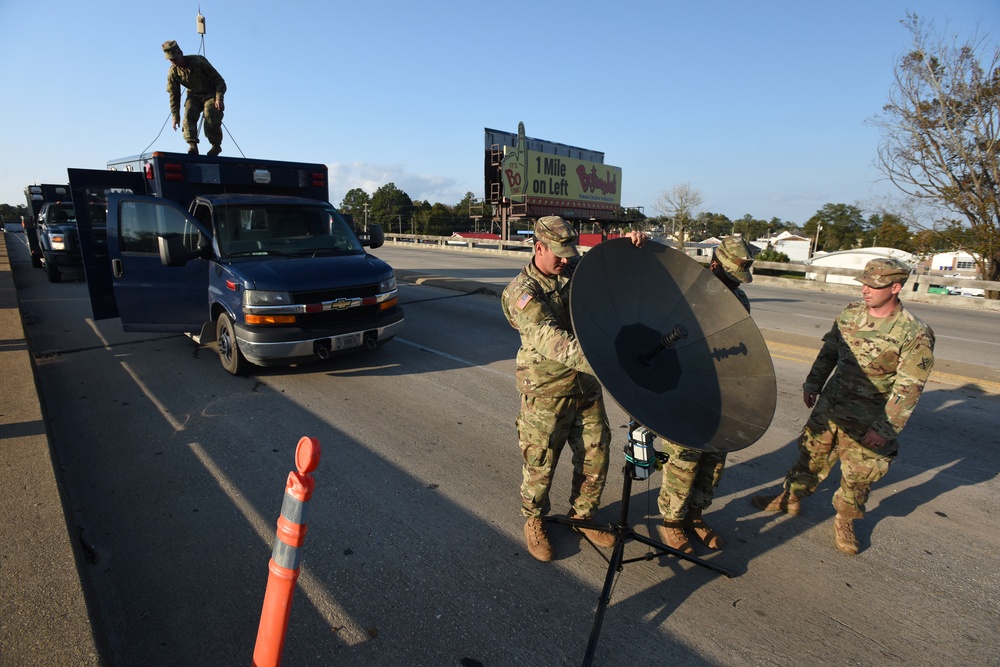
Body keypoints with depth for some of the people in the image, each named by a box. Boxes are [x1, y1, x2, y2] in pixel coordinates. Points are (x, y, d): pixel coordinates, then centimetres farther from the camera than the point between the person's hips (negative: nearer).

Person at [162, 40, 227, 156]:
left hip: (211, 94, -4)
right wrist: (175, 115, -6)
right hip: (194, 95, 4)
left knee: (210, 114, -26)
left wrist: (219, 99, -29)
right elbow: (174, 95, -1)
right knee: (188, 114, -21)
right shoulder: (172, 72, -8)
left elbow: (219, 80, -17)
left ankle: (216, 145, -13)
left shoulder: (198, 61, -21)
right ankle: (192, 145, -26)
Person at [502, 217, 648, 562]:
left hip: (587, 385, 6)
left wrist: (632, 242, -6)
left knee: (596, 458, 14)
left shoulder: (577, 269, 3)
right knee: (540, 464, 8)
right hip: (547, 391, -5)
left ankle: (582, 517, 37)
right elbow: (551, 339, -32)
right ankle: (534, 522, 34)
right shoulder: (522, 292, -17)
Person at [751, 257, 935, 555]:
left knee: (857, 475, 9)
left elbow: (908, 388, -17)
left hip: (867, 421, -4)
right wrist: (813, 384, 13)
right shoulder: (850, 313, -2)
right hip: (829, 407, 4)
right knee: (811, 455, 16)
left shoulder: (914, 333, -18)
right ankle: (791, 498, 35)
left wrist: (884, 428, -18)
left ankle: (844, 521, 32)